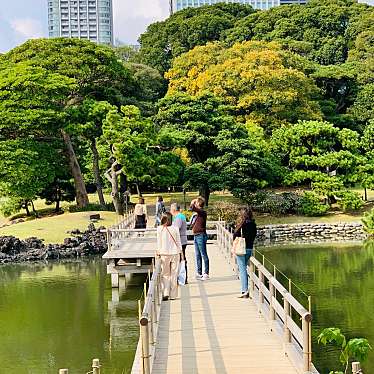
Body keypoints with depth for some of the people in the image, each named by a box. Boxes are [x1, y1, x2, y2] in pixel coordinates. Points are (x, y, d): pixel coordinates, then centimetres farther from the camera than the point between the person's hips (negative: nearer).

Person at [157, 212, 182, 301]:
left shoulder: (159, 229, -4)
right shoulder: (175, 228, -2)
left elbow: (159, 242, 0)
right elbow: (178, 242, 3)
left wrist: (158, 252, 12)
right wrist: (180, 252, 12)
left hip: (164, 254, -1)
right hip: (175, 253, 1)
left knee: (165, 274, 9)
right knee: (174, 274, 7)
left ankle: (165, 293, -3)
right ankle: (173, 295, 10)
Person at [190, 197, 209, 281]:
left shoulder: (203, 212, -14)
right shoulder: (198, 213, 14)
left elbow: (192, 208, -28)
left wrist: (192, 203, -12)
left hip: (201, 236, -9)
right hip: (196, 236, 9)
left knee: (204, 255, -4)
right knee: (197, 256, 12)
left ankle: (206, 274, 0)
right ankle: (199, 273, 19)